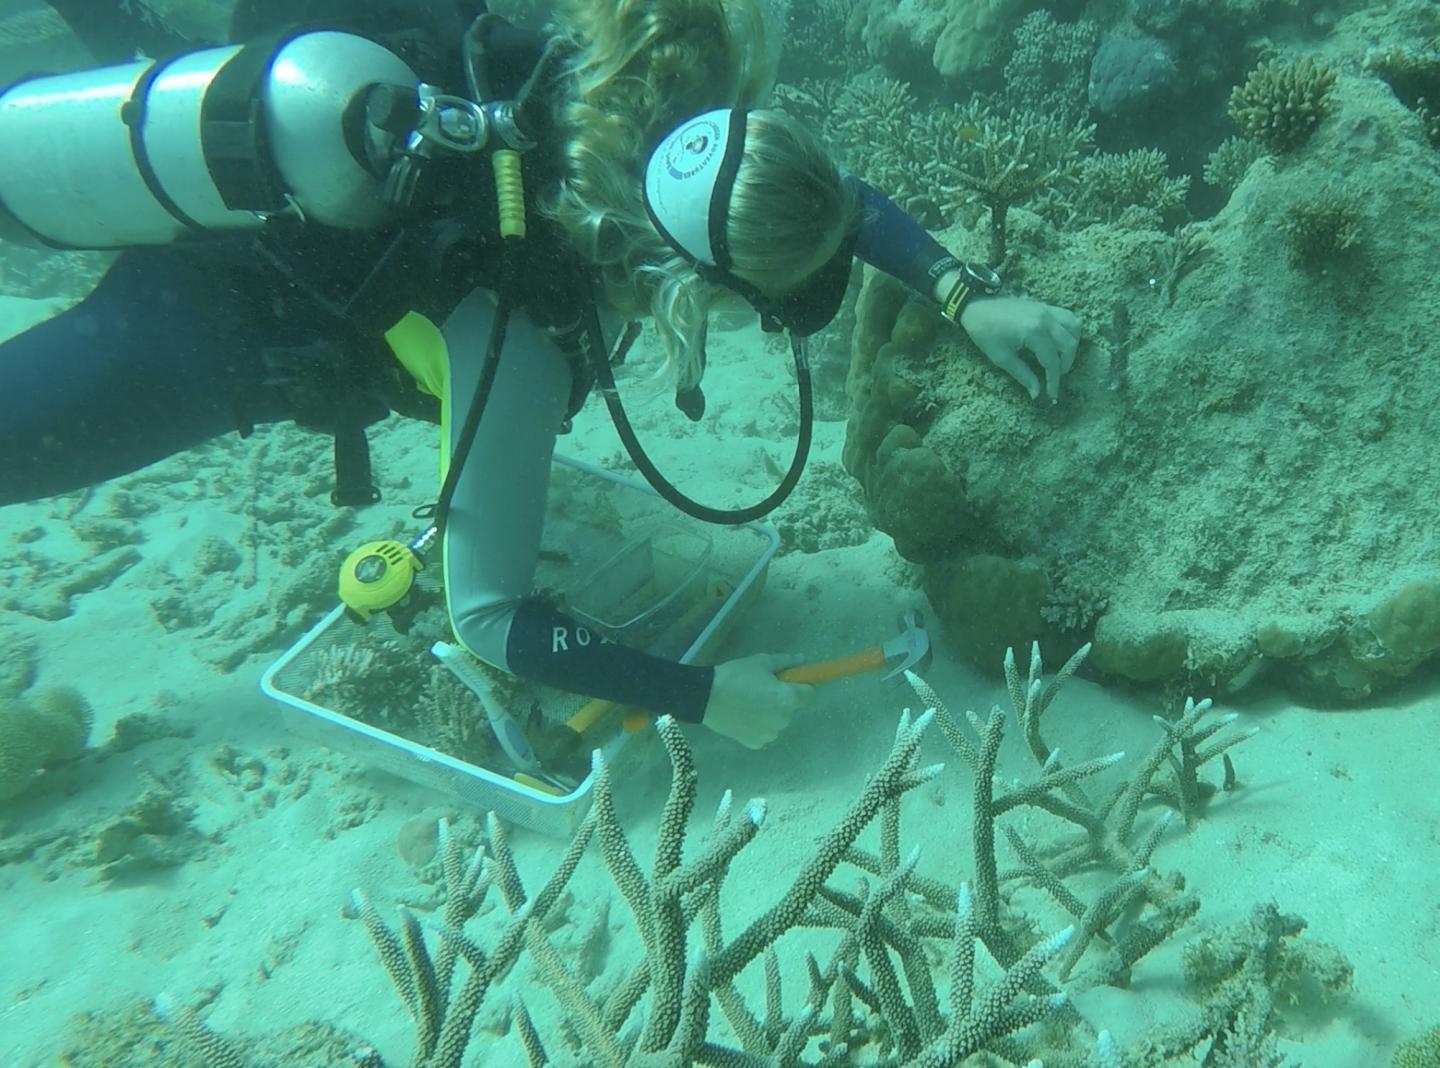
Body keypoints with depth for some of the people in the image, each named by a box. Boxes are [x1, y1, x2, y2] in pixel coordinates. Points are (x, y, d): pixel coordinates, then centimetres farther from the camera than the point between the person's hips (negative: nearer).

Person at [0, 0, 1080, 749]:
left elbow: (831, 197, -9)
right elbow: (489, 619, -33)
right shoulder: (510, 343, -41)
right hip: (211, 332, -6)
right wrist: (704, 694, -31)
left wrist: (966, 292, -21)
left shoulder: (632, 110, -25)